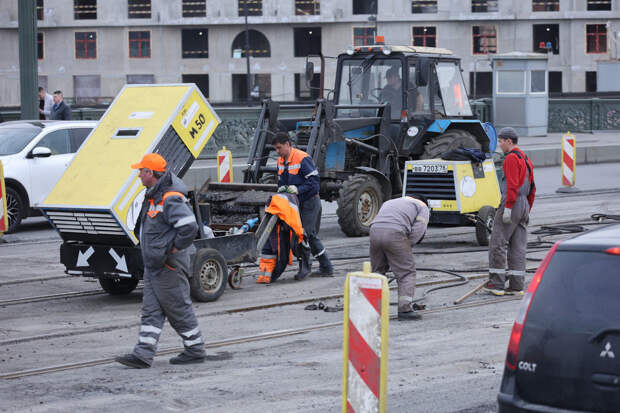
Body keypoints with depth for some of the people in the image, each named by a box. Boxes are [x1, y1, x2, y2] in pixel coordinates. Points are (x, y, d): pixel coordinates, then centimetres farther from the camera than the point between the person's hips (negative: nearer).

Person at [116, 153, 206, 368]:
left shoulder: (170, 199, -21)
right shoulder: (154, 195, 12)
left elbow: (189, 226, -31)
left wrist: (175, 248, -20)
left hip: (168, 267, -10)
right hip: (154, 265, 10)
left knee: (179, 309, 1)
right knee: (151, 311, 7)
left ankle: (196, 350, 14)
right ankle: (143, 354, 6)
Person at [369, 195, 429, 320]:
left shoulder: (389, 202, 38)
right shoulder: (422, 207, 21)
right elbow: (418, 230, 4)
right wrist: (407, 248, 13)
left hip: (375, 230, 5)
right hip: (394, 233, -5)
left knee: (377, 271, 19)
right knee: (407, 272, 4)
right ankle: (405, 309, -2)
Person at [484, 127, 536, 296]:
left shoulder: (511, 158, -11)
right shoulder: (525, 159, 19)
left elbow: (512, 185, -20)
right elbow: (532, 188, 21)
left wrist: (507, 208, -22)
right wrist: (527, 210, 24)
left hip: (511, 203, -9)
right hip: (524, 205, 9)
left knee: (497, 244, -5)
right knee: (518, 247, 7)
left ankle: (496, 284, -6)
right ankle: (517, 285, 5)